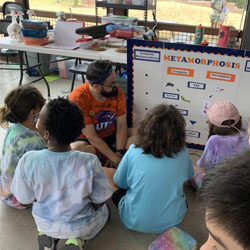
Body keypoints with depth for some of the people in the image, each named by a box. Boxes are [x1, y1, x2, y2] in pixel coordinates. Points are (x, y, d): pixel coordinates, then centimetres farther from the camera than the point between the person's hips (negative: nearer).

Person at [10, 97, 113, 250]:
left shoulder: (28, 161, -28)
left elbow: (25, 201, -11)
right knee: (104, 211, 32)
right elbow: (98, 203, -16)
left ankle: (47, 235, 10)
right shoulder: (90, 162, -31)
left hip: (45, 224, 3)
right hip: (83, 226, -2)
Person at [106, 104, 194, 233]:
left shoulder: (134, 152, -14)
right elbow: (189, 177, 11)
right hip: (171, 222, 2)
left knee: (117, 191, 23)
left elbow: (119, 182, 1)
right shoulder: (182, 153, -10)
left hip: (135, 222, -1)